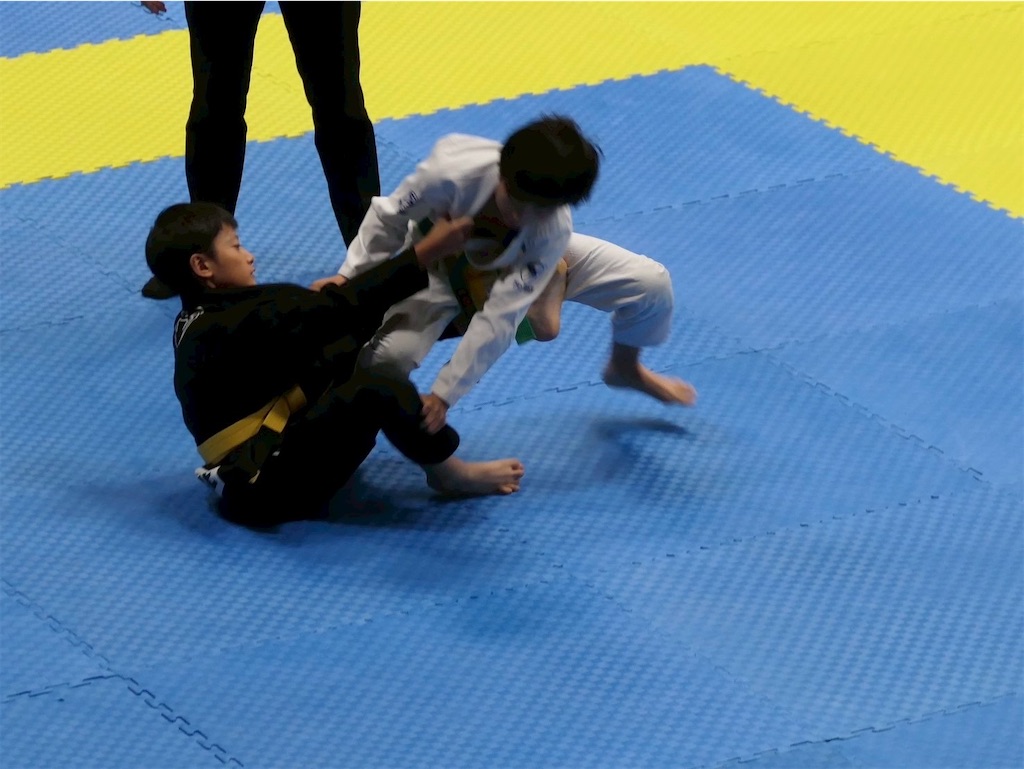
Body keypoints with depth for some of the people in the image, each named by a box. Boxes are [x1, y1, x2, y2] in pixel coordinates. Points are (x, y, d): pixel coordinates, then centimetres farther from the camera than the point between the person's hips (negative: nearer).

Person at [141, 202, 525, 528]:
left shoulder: (199, 322, 9)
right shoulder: (233, 328, -22)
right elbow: (335, 311, -26)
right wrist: (426, 252, -26)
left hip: (262, 454, 11)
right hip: (267, 488, -11)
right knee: (376, 389, -22)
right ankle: (448, 473, -1)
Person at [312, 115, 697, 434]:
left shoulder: (552, 231, -37)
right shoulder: (453, 172, -43)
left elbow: (499, 319, -36)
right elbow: (389, 218, -22)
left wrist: (443, 395, -36)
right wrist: (350, 276, -27)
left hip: (515, 265, 2)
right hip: (442, 264, -2)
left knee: (651, 282, -7)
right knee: (387, 354, -32)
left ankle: (625, 367, 29)